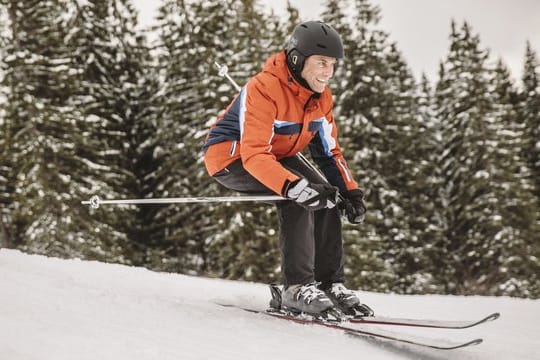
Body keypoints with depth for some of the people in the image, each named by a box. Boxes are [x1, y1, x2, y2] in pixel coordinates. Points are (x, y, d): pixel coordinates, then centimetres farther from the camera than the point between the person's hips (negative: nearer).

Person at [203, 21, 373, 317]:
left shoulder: (321, 98, -4)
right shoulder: (264, 89, -30)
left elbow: (329, 152, 4)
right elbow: (254, 156, -38)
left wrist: (351, 192, -10)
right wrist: (296, 187, -51)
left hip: (278, 155, 8)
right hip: (230, 155, -8)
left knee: (327, 195, -8)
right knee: (297, 197, -29)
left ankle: (330, 284, -1)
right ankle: (297, 287, -26)